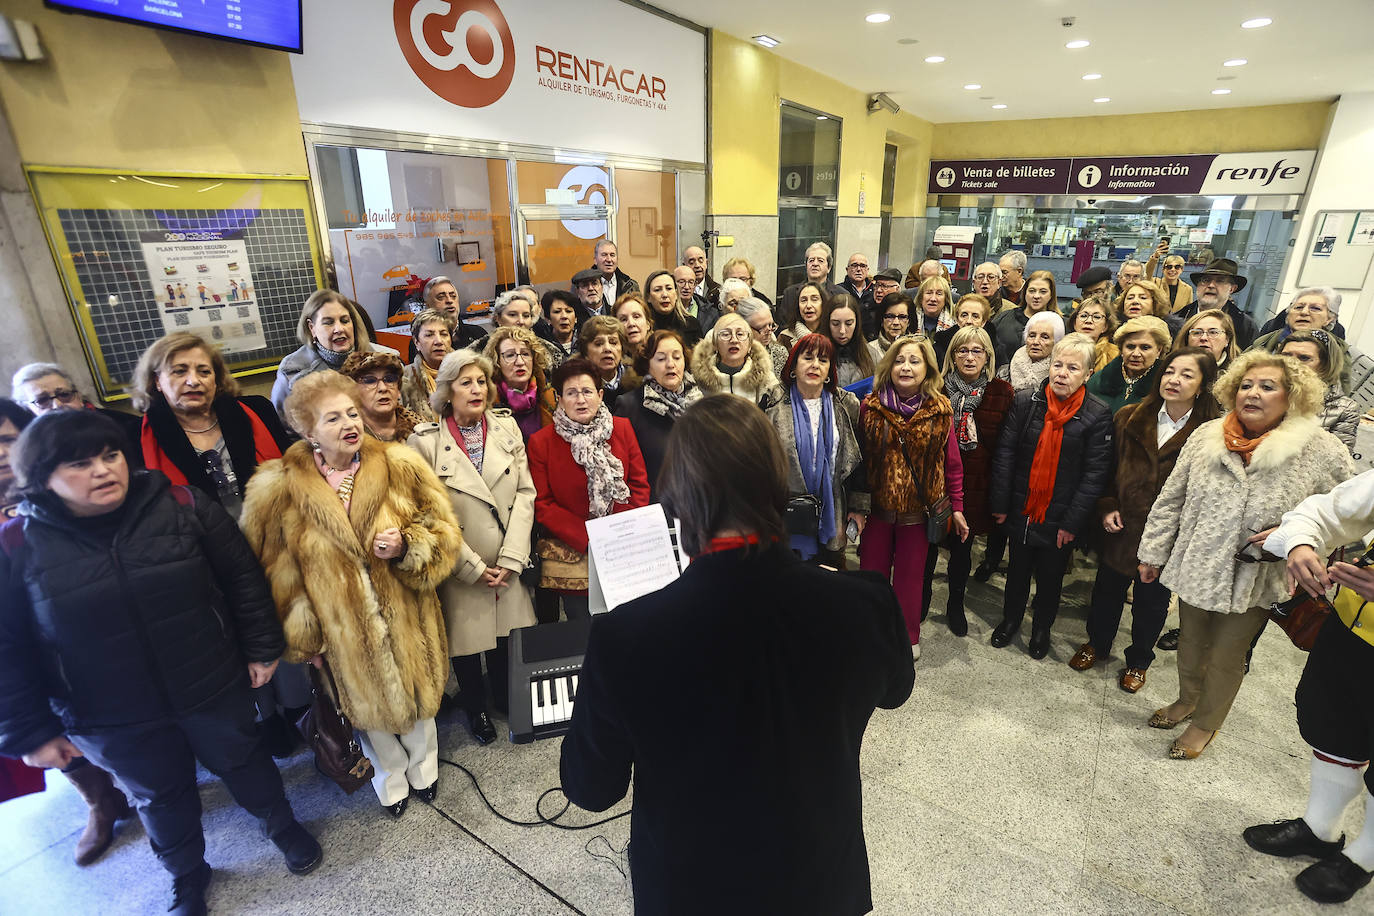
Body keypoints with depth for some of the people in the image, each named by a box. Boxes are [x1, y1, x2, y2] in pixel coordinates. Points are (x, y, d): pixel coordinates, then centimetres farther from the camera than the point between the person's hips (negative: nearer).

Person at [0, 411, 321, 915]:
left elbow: (242, 577, -5)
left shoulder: (181, 505, -13)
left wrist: (262, 647, -2)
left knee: (242, 760, 21)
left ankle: (283, 826, 49)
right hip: (111, 720, 1)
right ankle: (187, 875, 50)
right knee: (161, 796, 22)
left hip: (213, 687, 0)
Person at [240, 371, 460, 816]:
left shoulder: (400, 466, -12)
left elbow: (444, 532, -5)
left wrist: (407, 547, -24)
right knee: (367, 703, 21)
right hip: (343, 628, 0)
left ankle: (423, 764, 51)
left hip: (407, 616, 0)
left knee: (417, 692, 21)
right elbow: (278, 571, -3)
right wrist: (302, 636, 0)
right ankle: (390, 776, 51)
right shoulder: (280, 488, -12)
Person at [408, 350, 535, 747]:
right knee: (466, 639, 13)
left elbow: (524, 493, -3)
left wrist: (511, 558, -9)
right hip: (460, 571, -2)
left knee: (508, 632, 16)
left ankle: (505, 696, 44)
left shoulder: (506, 426, -1)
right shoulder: (425, 441, -11)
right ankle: (475, 709, 40)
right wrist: (474, 568, -11)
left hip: (508, 565, 3)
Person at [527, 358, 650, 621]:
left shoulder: (622, 428, 3)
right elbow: (543, 506, -4)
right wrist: (589, 540, -16)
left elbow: (640, 486, 4)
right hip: (573, 557, -1)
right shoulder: (541, 442, -3)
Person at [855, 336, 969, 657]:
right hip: (876, 507, 1)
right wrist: (855, 504, -3)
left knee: (910, 576, 14)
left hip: (919, 510, 0)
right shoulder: (870, 407, -6)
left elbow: (952, 463, 0)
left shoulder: (940, 410, -5)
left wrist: (956, 507, 1)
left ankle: (908, 636, 35)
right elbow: (858, 458, -2)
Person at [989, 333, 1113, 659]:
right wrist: (1000, 503, -7)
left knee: (1051, 576, 18)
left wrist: (1073, 521, -12)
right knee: (1017, 569, 20)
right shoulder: (1025, 401, -8)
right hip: (1021, 509, 1)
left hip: (1060, 518, -1)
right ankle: (1011, 618, 42)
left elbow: (1095, 474, -10)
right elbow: (1004, 454, -6)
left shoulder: (1098, 416, -12)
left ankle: (1042, 627, 41)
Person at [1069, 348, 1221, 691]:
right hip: (1121, 528, 2)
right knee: (1108, 590, 19)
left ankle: (1138, 660, 40)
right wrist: (1107, 506, -5)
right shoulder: (1129, 418, -3)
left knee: (1152, 601, 16)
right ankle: (1097, 644, 43)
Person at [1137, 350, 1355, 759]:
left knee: (1226, 655, 13)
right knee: (1191, 642, 20)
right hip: (1195, 566, 2)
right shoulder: (1206, 437, -3)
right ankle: (1187, 699, 46)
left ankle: (1206, 724, 37)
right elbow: (1171, 499, 2)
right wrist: (1153, 552, 5)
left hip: (1255, 580, -2)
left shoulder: (1323, 451, -10)